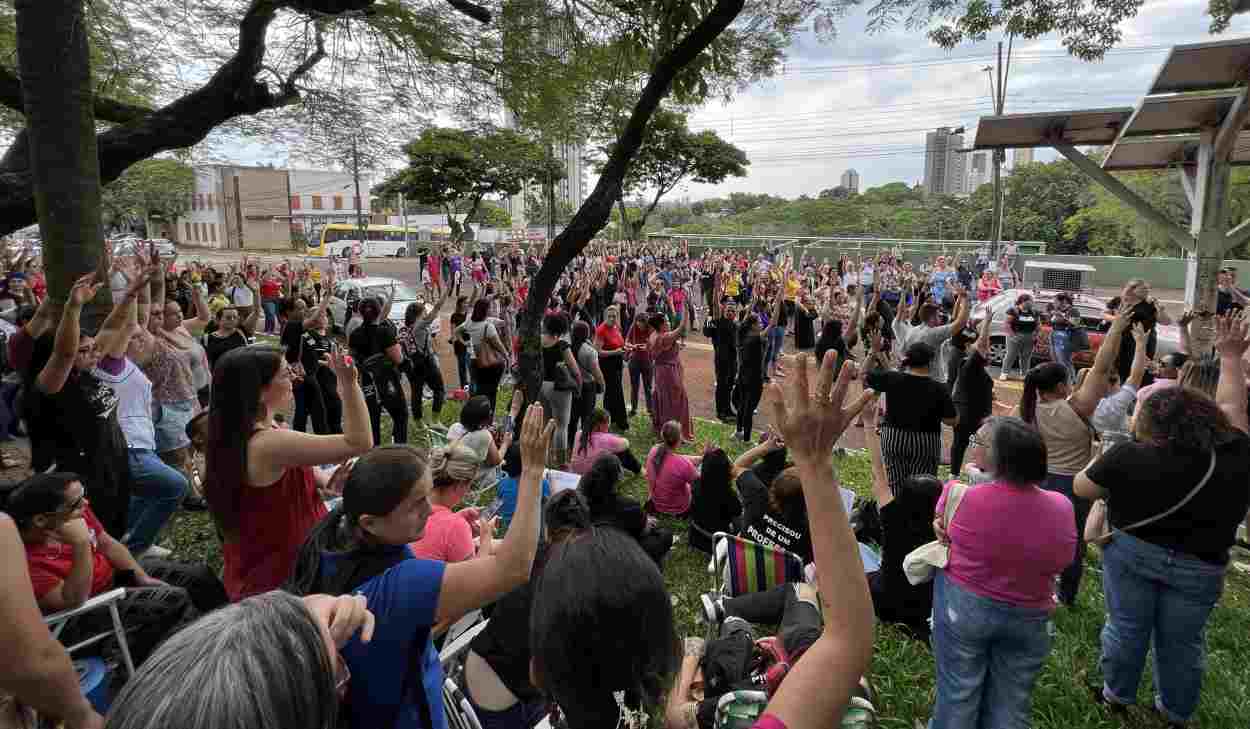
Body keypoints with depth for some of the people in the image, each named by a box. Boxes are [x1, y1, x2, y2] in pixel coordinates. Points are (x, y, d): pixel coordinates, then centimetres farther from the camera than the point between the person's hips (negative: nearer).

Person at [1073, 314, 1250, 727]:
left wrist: (1119, 488, 9)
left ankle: (1117, 695, 34)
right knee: (1181, 641, 18)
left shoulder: (1129, 456, -21)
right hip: (1198, 567, 3)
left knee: (1126, 628, 15)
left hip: (1132, 552, -2)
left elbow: (1080, 487, -10)